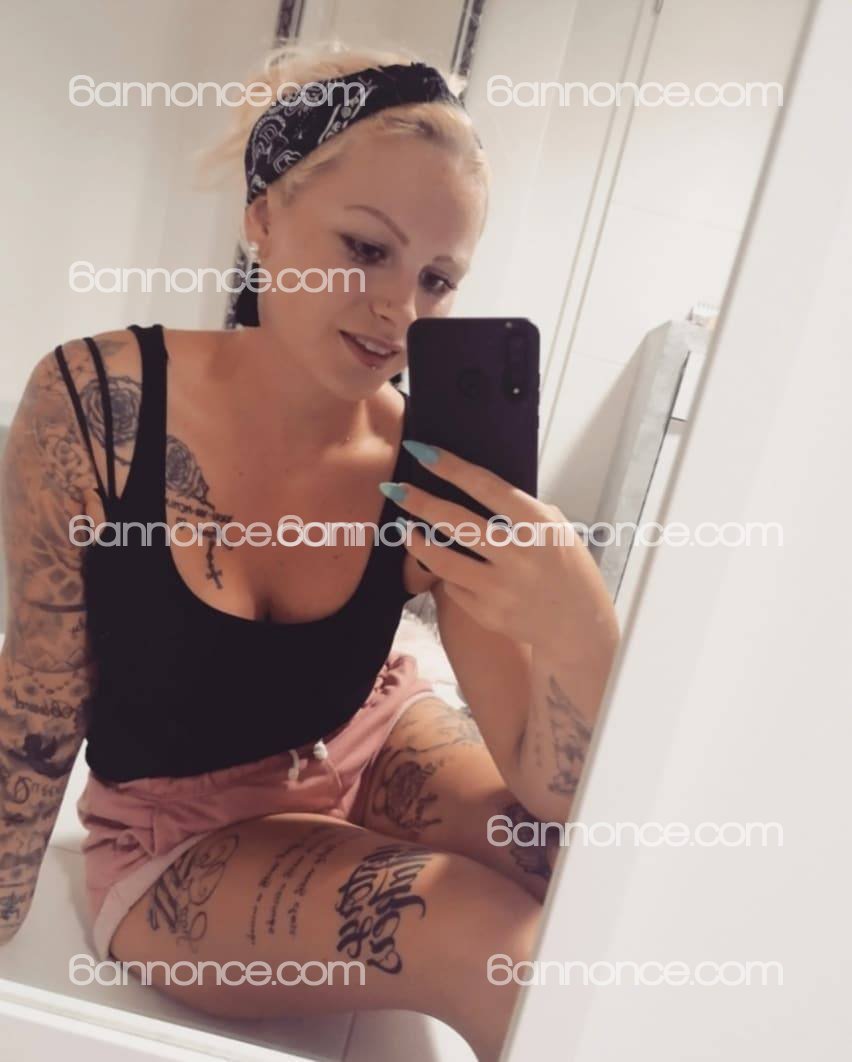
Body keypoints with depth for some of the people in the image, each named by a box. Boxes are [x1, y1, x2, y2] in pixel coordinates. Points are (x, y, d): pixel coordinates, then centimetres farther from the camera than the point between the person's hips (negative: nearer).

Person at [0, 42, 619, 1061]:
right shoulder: (92, 402, -24)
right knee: (509, 947, -23)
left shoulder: (432, 477, -19)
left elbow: (557, 798, -18)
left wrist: (579, 638, -39)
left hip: (371, 750, 2)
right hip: (177, 832, -1)